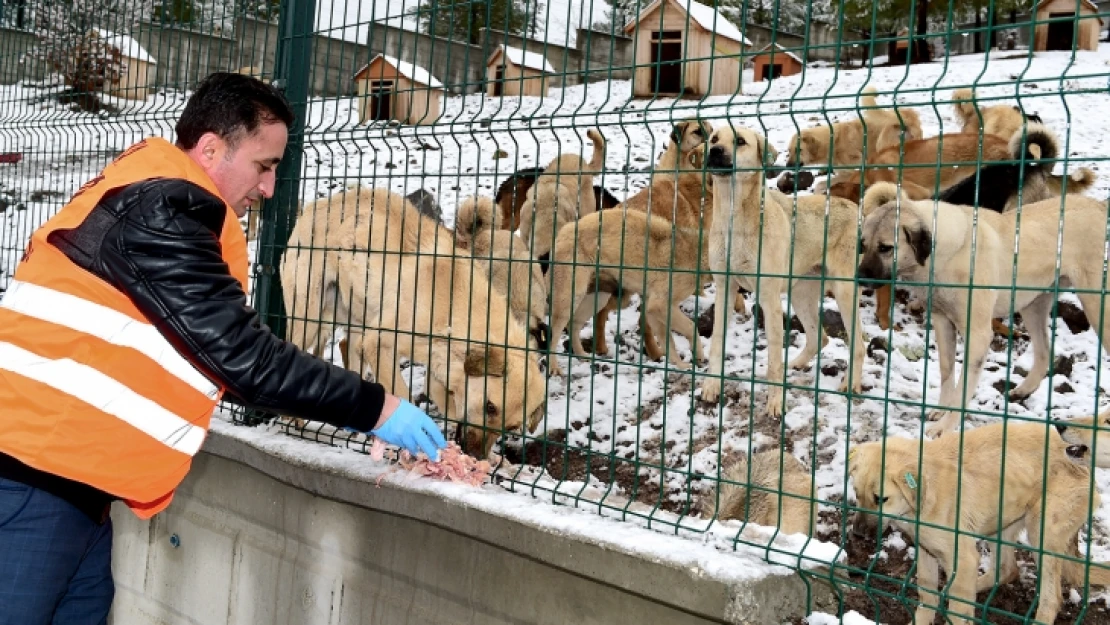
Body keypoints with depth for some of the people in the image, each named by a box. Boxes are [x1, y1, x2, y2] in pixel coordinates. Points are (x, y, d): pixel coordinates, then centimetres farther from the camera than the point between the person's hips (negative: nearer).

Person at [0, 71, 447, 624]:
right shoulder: (155, 213, -18)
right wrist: (374, 408, -13)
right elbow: (240, 353, -20)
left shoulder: (156, 202, 15)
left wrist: (324, 399, 11)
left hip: (65, 471, 10)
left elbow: (214, 350, 16)